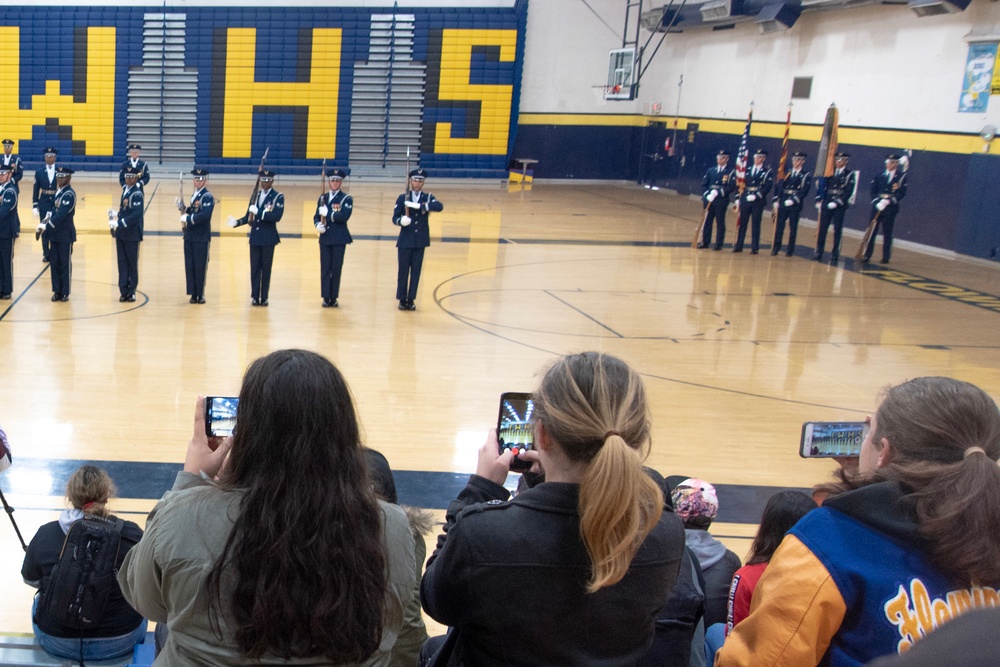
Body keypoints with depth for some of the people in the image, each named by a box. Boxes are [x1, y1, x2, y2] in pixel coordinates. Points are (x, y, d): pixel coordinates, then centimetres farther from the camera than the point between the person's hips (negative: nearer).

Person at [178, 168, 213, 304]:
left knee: (200, 267, -1)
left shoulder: (207, 196, -11)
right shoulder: (194, 194, 14)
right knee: (189, 266, 7)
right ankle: (193, 294, 14)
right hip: (190, 236, 7)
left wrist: (187, 218, -22)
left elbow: (205, 215, -24)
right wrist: (184, 208, 1)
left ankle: (200, 294, 8)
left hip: (202, 237, -7)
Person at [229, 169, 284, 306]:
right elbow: (249, 216, 13)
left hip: (268, 238, -4)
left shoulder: (278, 197, -5)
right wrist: (236, 222, -3)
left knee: (266, 268, 3)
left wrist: (258, 212, -22)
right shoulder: (256, 195, 11)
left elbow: (277, 216, -18)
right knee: (255, 268, 5)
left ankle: (264, 297, 10)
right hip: (255, 237, 4)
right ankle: (255, 297, 10)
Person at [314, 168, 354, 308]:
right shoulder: (323, 198, 11)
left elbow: (344, 216, -16)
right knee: (325, 268, 3)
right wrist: (318, 225, -13)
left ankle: (334, 297, 9)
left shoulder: (347, 199, -2)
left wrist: (328, 213, -18)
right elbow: (316, 216, 8)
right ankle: (326, 297, 9)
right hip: (325, 238, 3)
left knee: (336, 268, 1)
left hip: (339, 239, -3)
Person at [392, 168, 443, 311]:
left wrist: (419, 205, -29)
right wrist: (401, 221, -28)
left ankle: (411, 299, 13)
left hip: (420, 240, 1)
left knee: (416, 271, 5)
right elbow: (395, 218, -3)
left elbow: (440, 206, -19)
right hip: (405, 240, -1)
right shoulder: (402, 198, 2)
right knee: (403, 270, 2)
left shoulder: (428, 198, 3)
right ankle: (402, 299, 11)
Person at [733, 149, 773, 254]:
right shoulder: (748, 170, 13)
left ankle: (754, 248, 5)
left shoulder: (767, 172, -1)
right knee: (742, 223, 6)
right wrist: (739, 198, 7)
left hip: (758, 201, -4)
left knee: (756, 225, 0)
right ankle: (738, 246, 11)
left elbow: (768, 187, -10)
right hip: (745, 200, 4)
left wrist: (756, 196, -19)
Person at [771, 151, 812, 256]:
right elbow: (779, 186, 8)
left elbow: (804, 191, -9)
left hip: (795, 205, -3)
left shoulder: (806, 176, 0)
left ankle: (790, 250, 8)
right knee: (779, 227, 3)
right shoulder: (787, 173, 11)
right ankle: (776, 248, 9)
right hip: (783, 204, 3)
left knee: (793, 229, 2)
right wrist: (776, 200, 0)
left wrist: (794, 200, -18)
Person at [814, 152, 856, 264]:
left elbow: (849, 191, -8)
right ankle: (819, 253, 9)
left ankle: (835, 255, 5)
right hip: (826, 204, 3)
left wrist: (838, 202, -17)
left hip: (840, 206, -3)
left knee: (837, 231, 1)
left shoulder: (850, 175, 1)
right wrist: (818, 200, 0)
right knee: (822, 229, 3)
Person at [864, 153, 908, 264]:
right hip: (877, 207, 3)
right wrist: (878, 201, -12)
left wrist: (888, 201, -19)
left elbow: (902, 193, -7)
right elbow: (872, 191, 5)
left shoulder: (901, 177, 1)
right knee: (871, 231, 2)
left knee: (887, 234, 1)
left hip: (891, 209, -3)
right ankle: (867, 255, 6)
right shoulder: (879, 176, 10)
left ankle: (886, 257, 7)